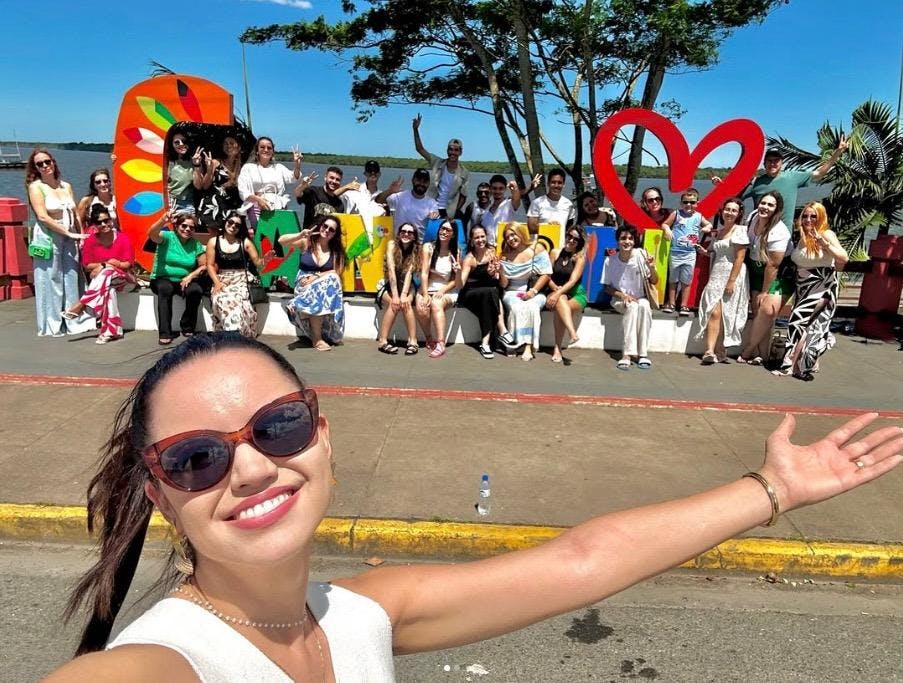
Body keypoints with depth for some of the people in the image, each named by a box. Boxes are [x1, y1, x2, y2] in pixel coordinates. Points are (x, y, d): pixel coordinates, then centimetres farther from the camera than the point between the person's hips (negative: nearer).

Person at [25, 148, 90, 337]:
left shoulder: (66, 186, 13)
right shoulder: (35, 186, -2)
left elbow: (75, 215, 14)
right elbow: (42, 216, -12)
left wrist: (81, 236, 4)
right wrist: (68, 232, -15)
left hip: (69, 239, 5)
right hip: (48, 238, -5)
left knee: (71, 280, 5)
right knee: (51, 281, -3)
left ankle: (72, 322, 11)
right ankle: (53, 325, 4)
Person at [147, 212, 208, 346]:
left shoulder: (196, 245, 5)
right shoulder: (167, 237, -4)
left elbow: (204, 266, 4)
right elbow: (151, 234, -24)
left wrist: (190, 276, -15)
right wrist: (162, 221, -45)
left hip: (184, 281, 3)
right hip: (162, 279, -2)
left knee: (196, 290, -29)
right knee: (165, 288, -36)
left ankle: (187, 328, -6)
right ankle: (164, 332, -32)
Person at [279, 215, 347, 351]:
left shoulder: (336, 251, 11)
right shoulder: (306, 243, 5)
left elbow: (336, 274, -2)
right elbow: (281, 241, -8)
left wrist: (316, 277, -16)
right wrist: (300, 235, -24)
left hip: (325, 286, 2)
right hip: (304, 285, -2)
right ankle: (317, 339, -28)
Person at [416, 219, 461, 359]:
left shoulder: (455, 253, 2)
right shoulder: (428, 247, 0)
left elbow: (455, 282, 1)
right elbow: (424, 273, -6)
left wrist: (442, 291, -18)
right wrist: (425, 295, -16)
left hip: (447, 291, -1)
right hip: (427, 289, 1)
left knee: (436, 304, -34)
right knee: (421, 309, -29)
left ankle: (440, 344, -40)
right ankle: (429, 338, -4)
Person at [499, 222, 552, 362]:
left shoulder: (536, 249, 1)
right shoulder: (505, 255, 6)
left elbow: (546, 274, -4)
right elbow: (503, 285, 4)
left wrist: (533, 291, -15)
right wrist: (501, 269, -13)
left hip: (535, 293, -1)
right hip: (513, 293, 1)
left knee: (531, 307, -33)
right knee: (516, 307, -32)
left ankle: (528, 346, -34)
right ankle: (515, 343, -29)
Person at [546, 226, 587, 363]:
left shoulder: (580, 257, -1)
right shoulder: (555, 253, 8)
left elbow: (573, 280, -13)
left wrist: (558, 293, -26)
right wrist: (555, 288, -13)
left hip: (576, 295, -2)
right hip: (555, 293, 2)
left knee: (560, 308, -34)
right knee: (561, 300, -35)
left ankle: (557, 349, -36)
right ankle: (573, 334, -51)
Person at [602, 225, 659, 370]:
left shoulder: (640, 255, -11)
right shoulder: (610, 260, -11)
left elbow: (654, 281, -4)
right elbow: (607, 287, 0)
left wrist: (651, 268, -24)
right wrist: (622, 295, -18)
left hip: (640, 298, 1)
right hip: (619, 300, -1)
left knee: (644, 306, -33)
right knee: (632, 307, -33)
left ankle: (643, 353, -29)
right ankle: (627, 355, -36)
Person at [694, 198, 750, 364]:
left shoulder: (740, 231, -4)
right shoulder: (717, 231, 16)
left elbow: (739, 258, -11)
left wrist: (731, 282, -17)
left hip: (733, 276, -5)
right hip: (716, 276, 5)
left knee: (724, 314, -7)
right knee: (713, 312, -7)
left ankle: (719, 352, -1)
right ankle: (710, 351, -14)